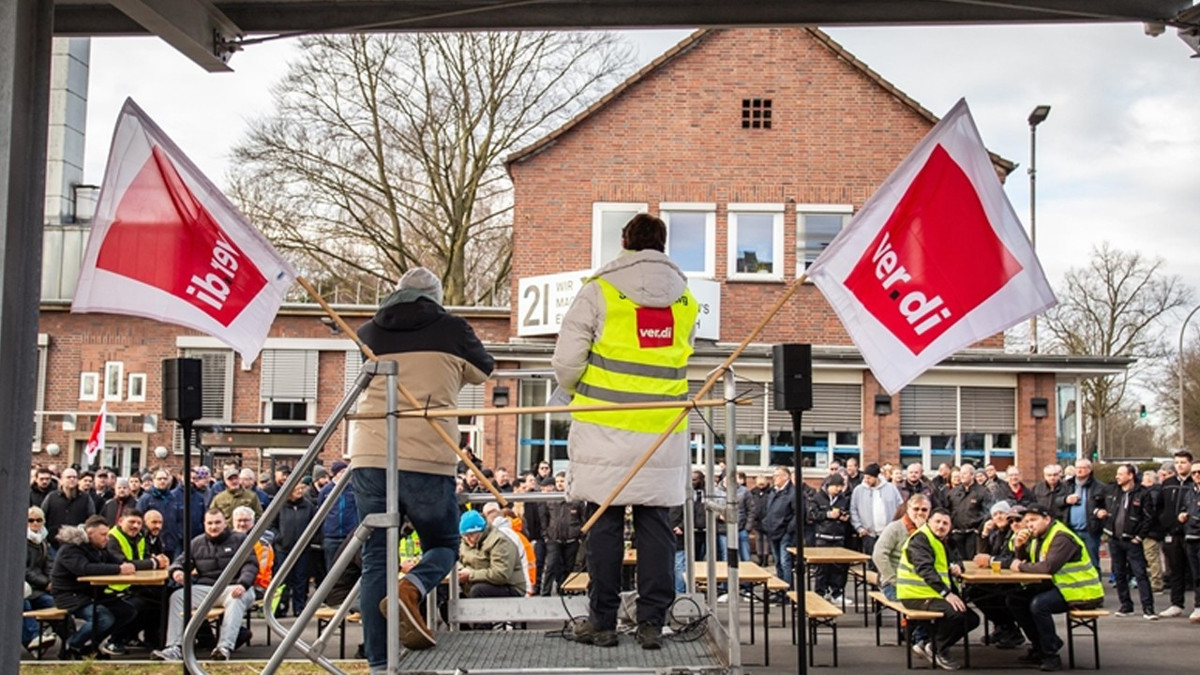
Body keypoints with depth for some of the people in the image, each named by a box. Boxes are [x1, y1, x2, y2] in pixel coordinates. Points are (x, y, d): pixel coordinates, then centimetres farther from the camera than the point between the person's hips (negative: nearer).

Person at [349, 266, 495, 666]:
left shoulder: (369, 332, 14)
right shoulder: (452, 329, 8)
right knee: (443, 544, 17)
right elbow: (483, 372, 24)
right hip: (428, 457, -2)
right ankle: (410, 588, -14)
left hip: (370, 456, 3)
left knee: (375, 558, 8)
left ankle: (378, 663, 4)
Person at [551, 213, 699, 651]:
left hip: (606, 426, -3)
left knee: (605, 523, 4)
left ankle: (602, 621, 10)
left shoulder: (599, 291, -4)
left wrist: (578, 394, 14)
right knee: (655, 524, 7)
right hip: (663, 431, 3)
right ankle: (652, 622, 10)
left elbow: (566, 363, -6)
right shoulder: (684, 299, 9)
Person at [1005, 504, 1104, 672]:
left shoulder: (1061, 538, -19)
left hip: (1081, 594, -10)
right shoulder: (1037, 538, 10)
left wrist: (1021, 566, -17)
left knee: (1038, 604, -32)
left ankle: (1051, 655, -16)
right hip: (1058, 586, 10)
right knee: (1014, 599, 4)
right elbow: (1022, 562, 13)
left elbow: (1049, 567, -31)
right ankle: (1040, 646, 11)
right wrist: (1019, 546, -7)